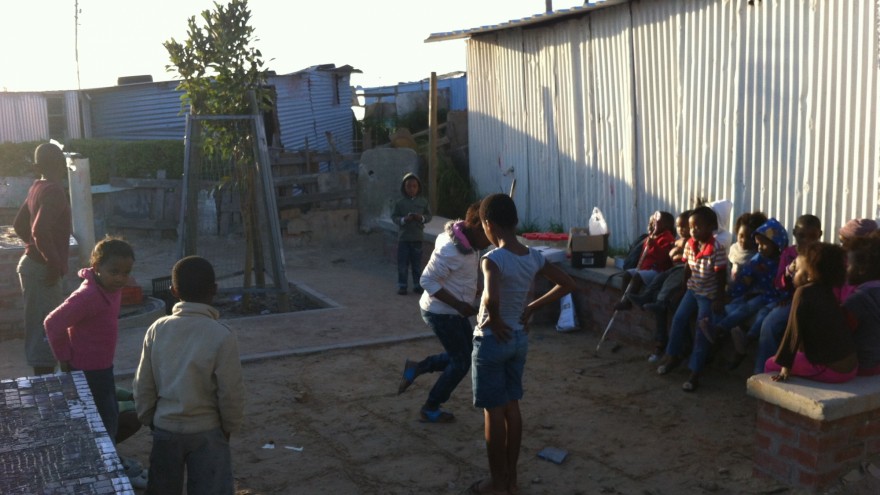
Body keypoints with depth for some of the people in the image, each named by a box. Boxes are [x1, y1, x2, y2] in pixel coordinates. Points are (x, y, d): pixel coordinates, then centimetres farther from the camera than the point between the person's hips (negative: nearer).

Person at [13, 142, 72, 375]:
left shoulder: (37, 187, 9)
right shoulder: (54, 190, -19)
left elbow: (19, 224, 19)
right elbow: (40, 231, -29)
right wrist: (55, 263, -22)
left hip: (33, 263, 10)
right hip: (42, 268, -10)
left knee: (39, 327, 16)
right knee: (45, 329, -3)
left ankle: (43, 380, 26)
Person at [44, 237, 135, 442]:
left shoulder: (111, 288, -1)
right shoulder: (88, 295, -28)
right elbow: (53, 323, -25)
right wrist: (65, 359, -14)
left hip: (104, 367, 9)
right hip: (86, 371, -9)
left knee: (111, 417, 19)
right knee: (105, 422, -1)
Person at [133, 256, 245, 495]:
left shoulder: (157, 329, -8)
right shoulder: (221, 335, -20)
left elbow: (143, 385, 1)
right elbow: (231, 393, -14)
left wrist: (148, 419, 16)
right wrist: (230, 427, 3)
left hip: (165, 429, 4)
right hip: (206, 432, -4)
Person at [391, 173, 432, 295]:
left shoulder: (423, 201, 0)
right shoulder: (399, 202, -4)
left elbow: (429, 215, 5)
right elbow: (394, 217, -2)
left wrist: (422, 218, -15)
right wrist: (404, 219, -20)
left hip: (418, 237, 1)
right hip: (403, 237, -1)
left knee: (417, 263, 9)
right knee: (403, 263, 3)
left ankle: (417, 285, 20)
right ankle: (402, 285, 12)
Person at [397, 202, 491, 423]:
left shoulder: (468, 242, 0)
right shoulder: (450, 250, -29)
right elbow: (427, 281, -26)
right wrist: (459, 305, -26)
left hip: (454, 310, 9)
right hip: (441, 312, -9)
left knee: (465, 353, 19)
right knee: (462, 362, 3)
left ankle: (415, 368, 27)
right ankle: (430, 409, 19)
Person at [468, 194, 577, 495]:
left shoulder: (493, 259, -23)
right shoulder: (533, 257, -2)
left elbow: (491, 298, -40)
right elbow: (567, 284, 5)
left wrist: (494, 320, -20)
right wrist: (531, 308, 6)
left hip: (493, 340, -7)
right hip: (520, 338, 7)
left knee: (493, 411, 5)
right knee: (512, 407, 16)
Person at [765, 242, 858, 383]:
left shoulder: (804, 292, -11)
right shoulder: (828, 292, 11)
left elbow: (794, 332, -13)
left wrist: (785, 365, -10)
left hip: (828, 369, -8)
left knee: (771, 365, 8)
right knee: (798, 355, 31)